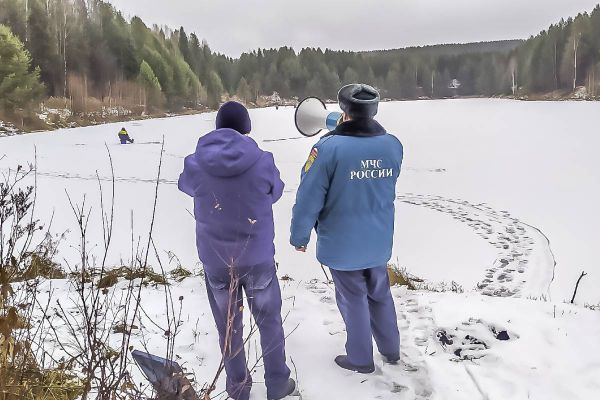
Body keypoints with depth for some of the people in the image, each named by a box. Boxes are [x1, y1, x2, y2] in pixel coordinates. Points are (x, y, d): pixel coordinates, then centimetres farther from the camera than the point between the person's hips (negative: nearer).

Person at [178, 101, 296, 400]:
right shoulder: (262, 162, -16)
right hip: (258, 258, -1)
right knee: (269, 321, 17)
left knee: (229, 325, 17)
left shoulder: (196, 164, -12)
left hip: (215, 260, 1)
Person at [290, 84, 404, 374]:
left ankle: (361, 359, 30)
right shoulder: (393, 145, -6)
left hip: (342, 244, -4)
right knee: (380, 294, 23)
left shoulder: (329, 147, -22)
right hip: (379, 242, 4)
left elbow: (309, 198, -19)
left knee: (353, 299, 14)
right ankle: (391, 350, 40)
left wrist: (299, 236, -4)